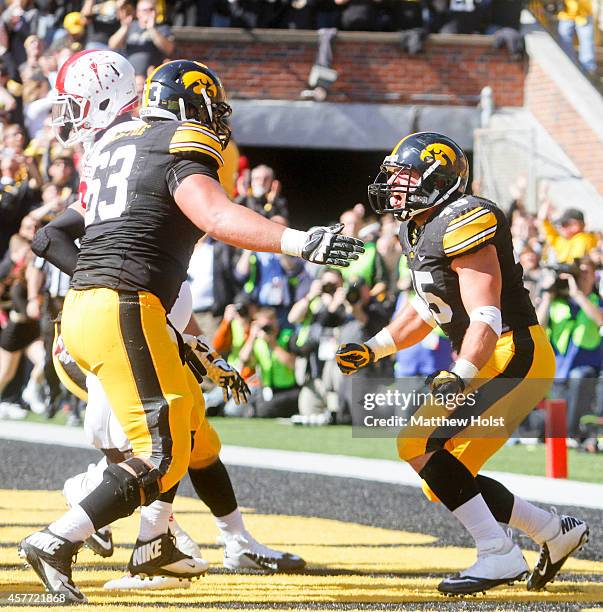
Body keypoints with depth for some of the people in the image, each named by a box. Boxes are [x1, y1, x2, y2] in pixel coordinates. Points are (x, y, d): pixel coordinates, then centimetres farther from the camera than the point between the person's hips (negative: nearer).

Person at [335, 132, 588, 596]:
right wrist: (373, 350, 18)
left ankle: (500, 555, -16)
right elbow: (426, 308, 26)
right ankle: (555, 532, 20)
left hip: (515, 355, -10)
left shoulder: (463, 223, -18)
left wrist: (460, 376, -35)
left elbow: (486, 317, -24)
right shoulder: (418, 231, 13)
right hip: (487, 361, 10)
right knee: (444, 480, 8)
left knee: (422, 445, -19)